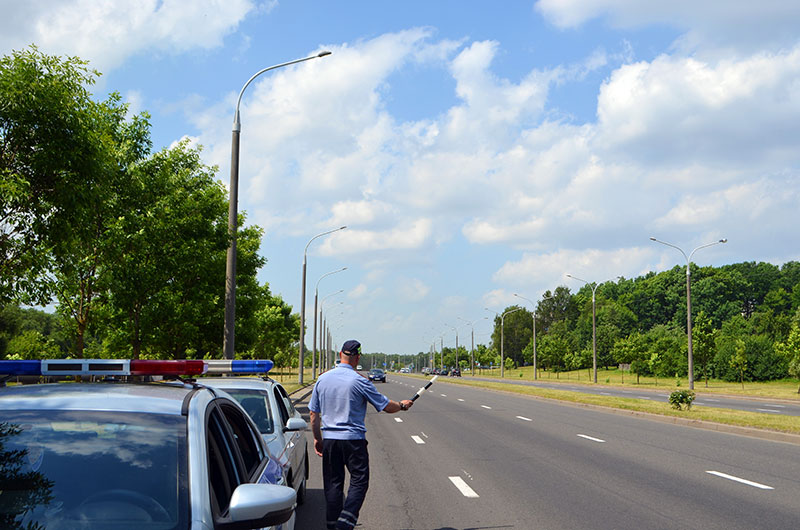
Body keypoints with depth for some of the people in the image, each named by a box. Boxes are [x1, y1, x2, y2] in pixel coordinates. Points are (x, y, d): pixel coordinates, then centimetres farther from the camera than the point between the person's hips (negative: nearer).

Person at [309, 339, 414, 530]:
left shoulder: (323, 379, 4)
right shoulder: (360, 381, -10)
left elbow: (313, 413, 9)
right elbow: (386, 406, -3)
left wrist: (317, 439, 19)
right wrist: (403, 405, 16)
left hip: (329, 439, 5)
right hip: (354, 439, -4)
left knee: (333, 483, 12)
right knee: (359, 482, 3)